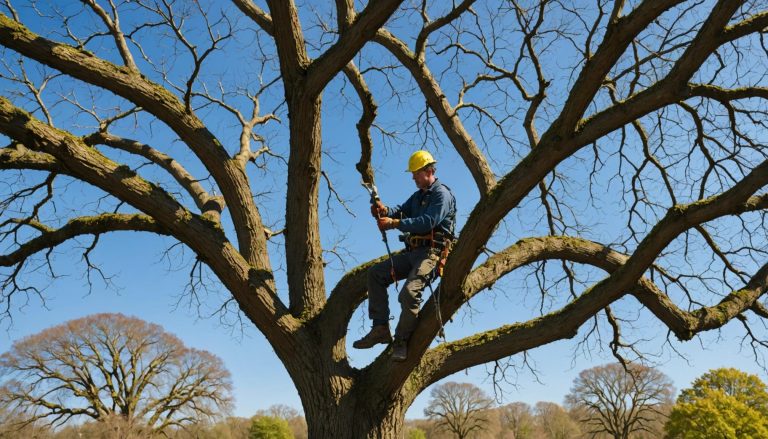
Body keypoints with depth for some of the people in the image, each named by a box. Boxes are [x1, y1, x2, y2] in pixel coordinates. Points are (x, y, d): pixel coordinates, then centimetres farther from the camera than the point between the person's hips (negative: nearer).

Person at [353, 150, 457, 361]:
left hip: (431, 253, -9)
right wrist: (385, 211, -12)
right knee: (376, 273, 0)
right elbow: (402, 211, 11)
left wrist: (394, 223, -24)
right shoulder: (418, 196, 23)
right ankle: (381, 328, -3)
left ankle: (401, 340, -9)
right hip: (412, 252, 9)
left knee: (409, 292, -27)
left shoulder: (442, 194, -6)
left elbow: (427, 222, -20)